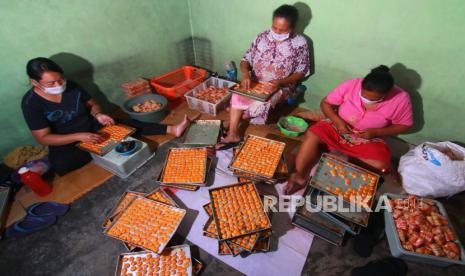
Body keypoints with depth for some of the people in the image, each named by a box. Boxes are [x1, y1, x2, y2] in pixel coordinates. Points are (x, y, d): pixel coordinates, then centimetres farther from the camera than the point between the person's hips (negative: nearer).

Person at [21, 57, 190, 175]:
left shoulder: (71, 86, -7)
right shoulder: (31, 103, -19)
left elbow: (91, 103, 7)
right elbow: (43, 138, -19)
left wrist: (98, 114, -17)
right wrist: (79, 136, -33)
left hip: (92, 128, 3)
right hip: (66, 144, -3)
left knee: (129, 125, -13)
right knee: (60, 165, -35)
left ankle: (172, 130, -18)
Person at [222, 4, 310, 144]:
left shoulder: (300, 43, -6)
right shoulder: (262, 37, 0)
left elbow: (301, 72, -4)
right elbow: (246, 60, 3)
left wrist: (281, 82, -22)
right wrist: (245, 74, -21)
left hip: (280, 87, -2)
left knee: (262, 103, -33)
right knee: (238, 95, -27)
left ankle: (243, 115, -1)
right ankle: (232, 133, -22)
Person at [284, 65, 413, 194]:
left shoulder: (401, 99, -18)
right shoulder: (350, 85, -18)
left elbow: (405, 125, -4)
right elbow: (325, 103, -8)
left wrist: (376, 132, -20)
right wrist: (338, 121, -24)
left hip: (369, 139, 1)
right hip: (338, 126, 0)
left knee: (381, 165, -28)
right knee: (312, 135, -28)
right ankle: (300, 176, -22)